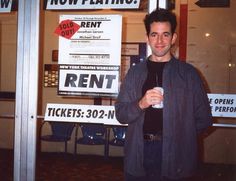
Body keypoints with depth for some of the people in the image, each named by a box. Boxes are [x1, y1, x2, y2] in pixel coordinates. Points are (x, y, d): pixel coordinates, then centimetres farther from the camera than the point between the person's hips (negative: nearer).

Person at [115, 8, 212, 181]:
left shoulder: (188, 73, -1)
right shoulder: (135, 72, 5)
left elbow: (203, 118, 2)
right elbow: (121, 114, 2)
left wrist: (179, 135, -5)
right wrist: (141, 104, -15)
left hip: (174, 154, -1)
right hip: (139, 153, 2)